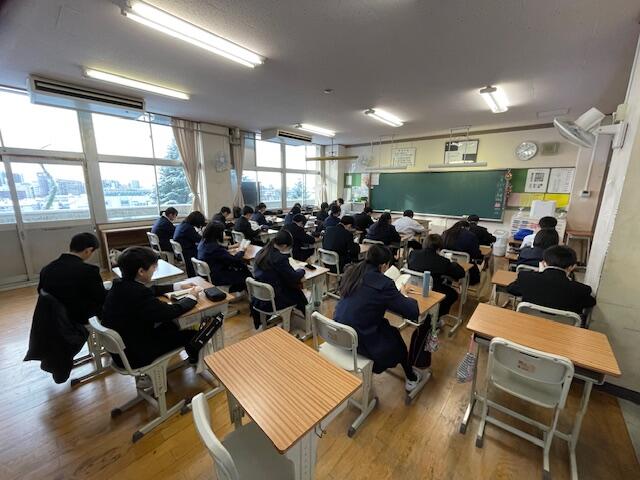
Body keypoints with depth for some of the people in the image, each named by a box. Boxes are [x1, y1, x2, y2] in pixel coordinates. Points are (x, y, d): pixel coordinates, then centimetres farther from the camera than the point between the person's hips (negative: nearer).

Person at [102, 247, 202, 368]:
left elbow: (151, 290, 10)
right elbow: (170, 311, -27)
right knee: (191, 334, 3)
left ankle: (194, 355, 38)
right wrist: (192, 297, -10)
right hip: (134, 356, -8)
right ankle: (196, 357, 36)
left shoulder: (120, 284, -7)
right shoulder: (138, 294, -35)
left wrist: (179, 286, 10)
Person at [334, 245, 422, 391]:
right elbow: (413, 312, -14)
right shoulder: (384, 283, -21)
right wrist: (403, 296, 5)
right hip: (360, 340, -6)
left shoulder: (351, 271, -2)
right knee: (395, 336, 24)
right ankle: (411, 378, 45)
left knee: (386, 326, 29)